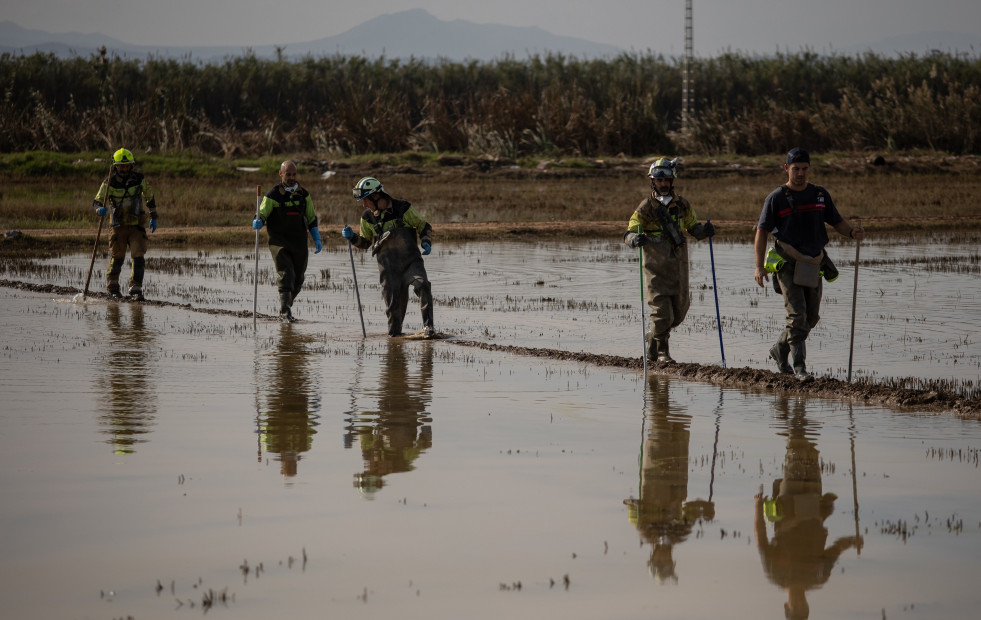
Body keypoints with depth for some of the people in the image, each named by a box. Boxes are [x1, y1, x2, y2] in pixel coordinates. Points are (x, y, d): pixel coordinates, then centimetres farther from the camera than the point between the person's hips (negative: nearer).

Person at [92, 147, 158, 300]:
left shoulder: (140, 179, -2)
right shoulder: (109, 182, -7)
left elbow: (149, 197, 14)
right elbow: (97, 201, -8)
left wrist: (153, 217, 16)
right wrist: (100, 209, -32)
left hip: (137, 225, 1)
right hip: (118, 225, -1)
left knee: (138, 257, -10)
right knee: (117, 257, 2)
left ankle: (136, 288, -1)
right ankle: (113, 287, 22)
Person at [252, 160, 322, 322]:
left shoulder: (304, 195, 9)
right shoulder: (272, 196, -3)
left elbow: (312, 219, 17)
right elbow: (262, 215, -7)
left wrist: (317, 239, 9)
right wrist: (257, 222, -31)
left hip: (299, 245, 4)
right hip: (279, 243, -4)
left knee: (298, 279, 9)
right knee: (286, 275, -18)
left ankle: (285, 308, 27)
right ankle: (285, 312, -18)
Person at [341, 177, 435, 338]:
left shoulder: (402, 209, -3)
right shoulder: (368, 218, 6)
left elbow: (424, 227, 7)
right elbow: (364, 243, 19)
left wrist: (426, 242, -11)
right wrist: (352, 237, 0)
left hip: (411, 261, -2)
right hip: (389, 268, 2)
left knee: (422, 285, -27)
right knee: (394, 305, -1)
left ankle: (428, 326, -25)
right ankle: (394, 333, 21)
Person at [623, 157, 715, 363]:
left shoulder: (682, 205, 7)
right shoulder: (646, 207, -4)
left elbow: (692, 227, 19)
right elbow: (628, 234, -9)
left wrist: (705, 230, -5)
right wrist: (636, 239, -34)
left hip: (679, 266, 4)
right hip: (656, 267, -4)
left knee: (679, 311, 10)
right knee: (662, 312, -9)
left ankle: (653, 336, 34)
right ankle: (661, 350, 9)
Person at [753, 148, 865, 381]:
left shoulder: (820, 195, 10)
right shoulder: (776, 198, -3)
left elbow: (836, 221, 14)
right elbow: (762, 232, -4)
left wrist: (852, 232, -10)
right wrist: (759, 266, -12)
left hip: (813, 264, 5)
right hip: (787, 263, -5)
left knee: (811, 317, 10)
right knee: (797, 315, -14)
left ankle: (780, 349, 30)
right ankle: (799, 366, -11)